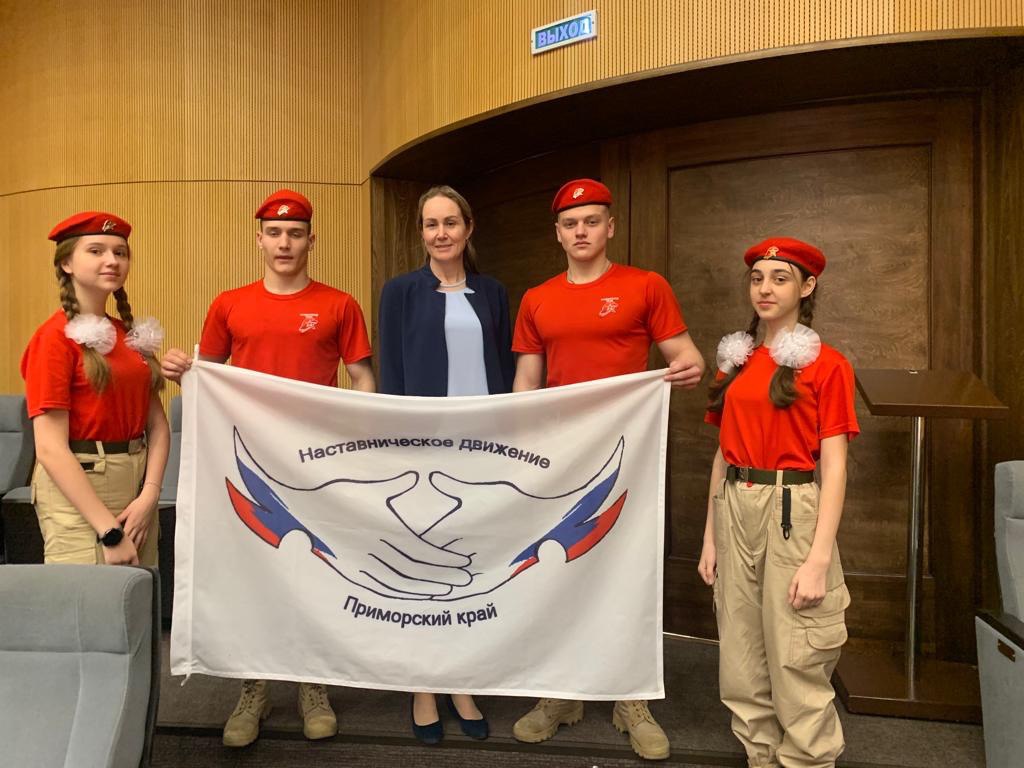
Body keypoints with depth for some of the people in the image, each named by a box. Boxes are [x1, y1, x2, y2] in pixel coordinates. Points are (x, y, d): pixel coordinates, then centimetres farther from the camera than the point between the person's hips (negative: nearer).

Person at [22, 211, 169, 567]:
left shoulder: (134, 334, 10)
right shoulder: (55, 337, -9)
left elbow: (158, 424, 7)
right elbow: (50, 448, -16)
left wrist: (149, 495, -8)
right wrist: (109, 529, -18)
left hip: (137, 486, 6)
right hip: (77, 489, -6)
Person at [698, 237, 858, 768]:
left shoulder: (826, 365, -4)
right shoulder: (736, 360, 11)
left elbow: (833, 467, -9)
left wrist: (819, 559, -16)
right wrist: (710, 537, 10)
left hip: (793, 511, -5)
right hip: (736, 511, 6)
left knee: (796, 666, 1)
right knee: (741, 662, 13)